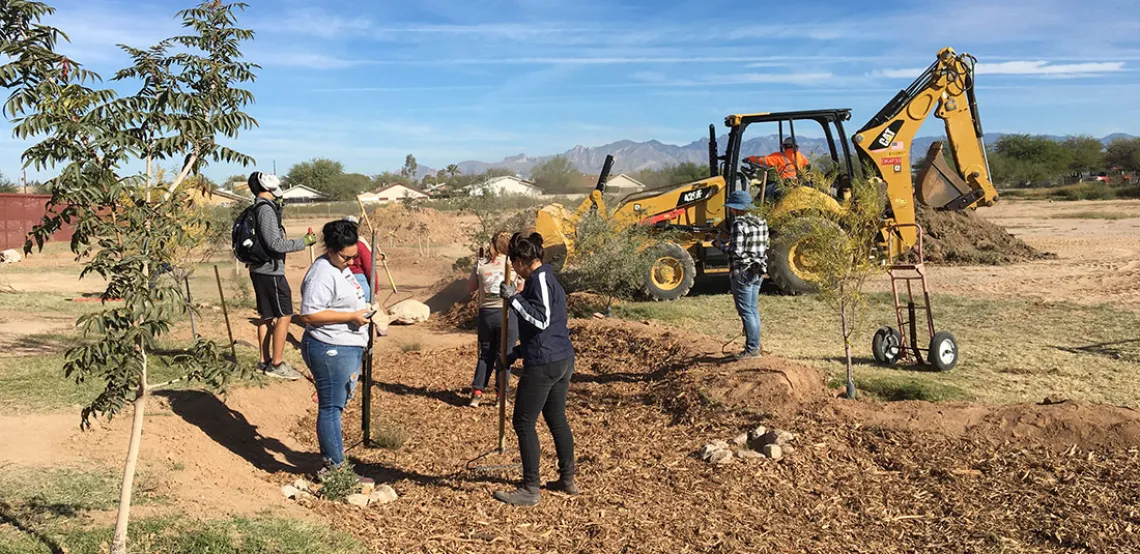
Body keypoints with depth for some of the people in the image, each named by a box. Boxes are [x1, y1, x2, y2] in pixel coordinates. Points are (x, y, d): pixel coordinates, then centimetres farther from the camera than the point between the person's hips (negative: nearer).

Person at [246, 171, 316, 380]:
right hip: (271, 271, -10)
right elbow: (276, 244, -22)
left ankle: (265, 361, 22)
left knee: (266, 316, 15)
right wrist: (304, 242, -17)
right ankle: (276, 364, -1)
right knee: (284, 315, -5)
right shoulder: (266, 209, -18)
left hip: (260, 270, 10)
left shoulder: (258, 209, 12)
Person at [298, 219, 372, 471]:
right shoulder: (322, 275, -19)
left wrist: (361, 311, 12)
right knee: (331, 406, -3)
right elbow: (309, 315, -24)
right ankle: (334, 466, 4)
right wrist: (350, 316, -23)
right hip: (331, 351, -10)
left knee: (336, 404, 17)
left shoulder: (340, 268, 13)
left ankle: (333, 458, 28)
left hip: (348, 348, 10)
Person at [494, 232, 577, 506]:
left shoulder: (540, 279, -14)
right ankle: (567, 479, 30)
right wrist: (516, 354, 28)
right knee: (557, 419, 19)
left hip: (544, 364, -10)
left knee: (523, 423, -2)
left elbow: (541, 320, -25)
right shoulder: (547, 278, 17)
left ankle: (530, 489, 3)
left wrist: (513, 298, -20)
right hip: (562, 360, 10)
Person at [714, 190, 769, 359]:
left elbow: (736, 251, -22)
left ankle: (752, 348, 4)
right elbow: (765, 247, 14)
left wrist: (721, 245, -4)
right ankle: (755, 346, 21)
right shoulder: (761, 223, 8)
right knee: (753, 310, 15)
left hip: (743, 272, -8)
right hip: (758, 271, 8)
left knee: (746, 311, 0)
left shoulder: (739, 223, -17)